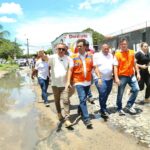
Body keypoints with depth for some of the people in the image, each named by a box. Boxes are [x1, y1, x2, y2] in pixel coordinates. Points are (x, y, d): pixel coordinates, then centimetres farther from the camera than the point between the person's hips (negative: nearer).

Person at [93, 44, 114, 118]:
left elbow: (113, 65, 14)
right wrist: (99, 77, -18)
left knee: (106, 94, 12)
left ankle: (103, 108, 30)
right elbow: (95, 67, -10)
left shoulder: (110, 55, 12)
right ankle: (103, 110, -1)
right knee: (102, 94, -13)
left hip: (109, 78, 6)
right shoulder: (97, 55, -5)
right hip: (100, 78, -5)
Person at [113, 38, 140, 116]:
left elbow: (134, 64, 12)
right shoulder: (117, 54, -9)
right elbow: (115, 66, -12)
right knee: (120, 93, 3)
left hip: (131, 75, 4)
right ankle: (119, 109, 22)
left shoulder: (132, 52, 5)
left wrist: (138, 73, 7)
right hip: (122, 76, -4)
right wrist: (116, 78, -18)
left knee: (136, 89, -2)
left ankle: (129, 106, 13)